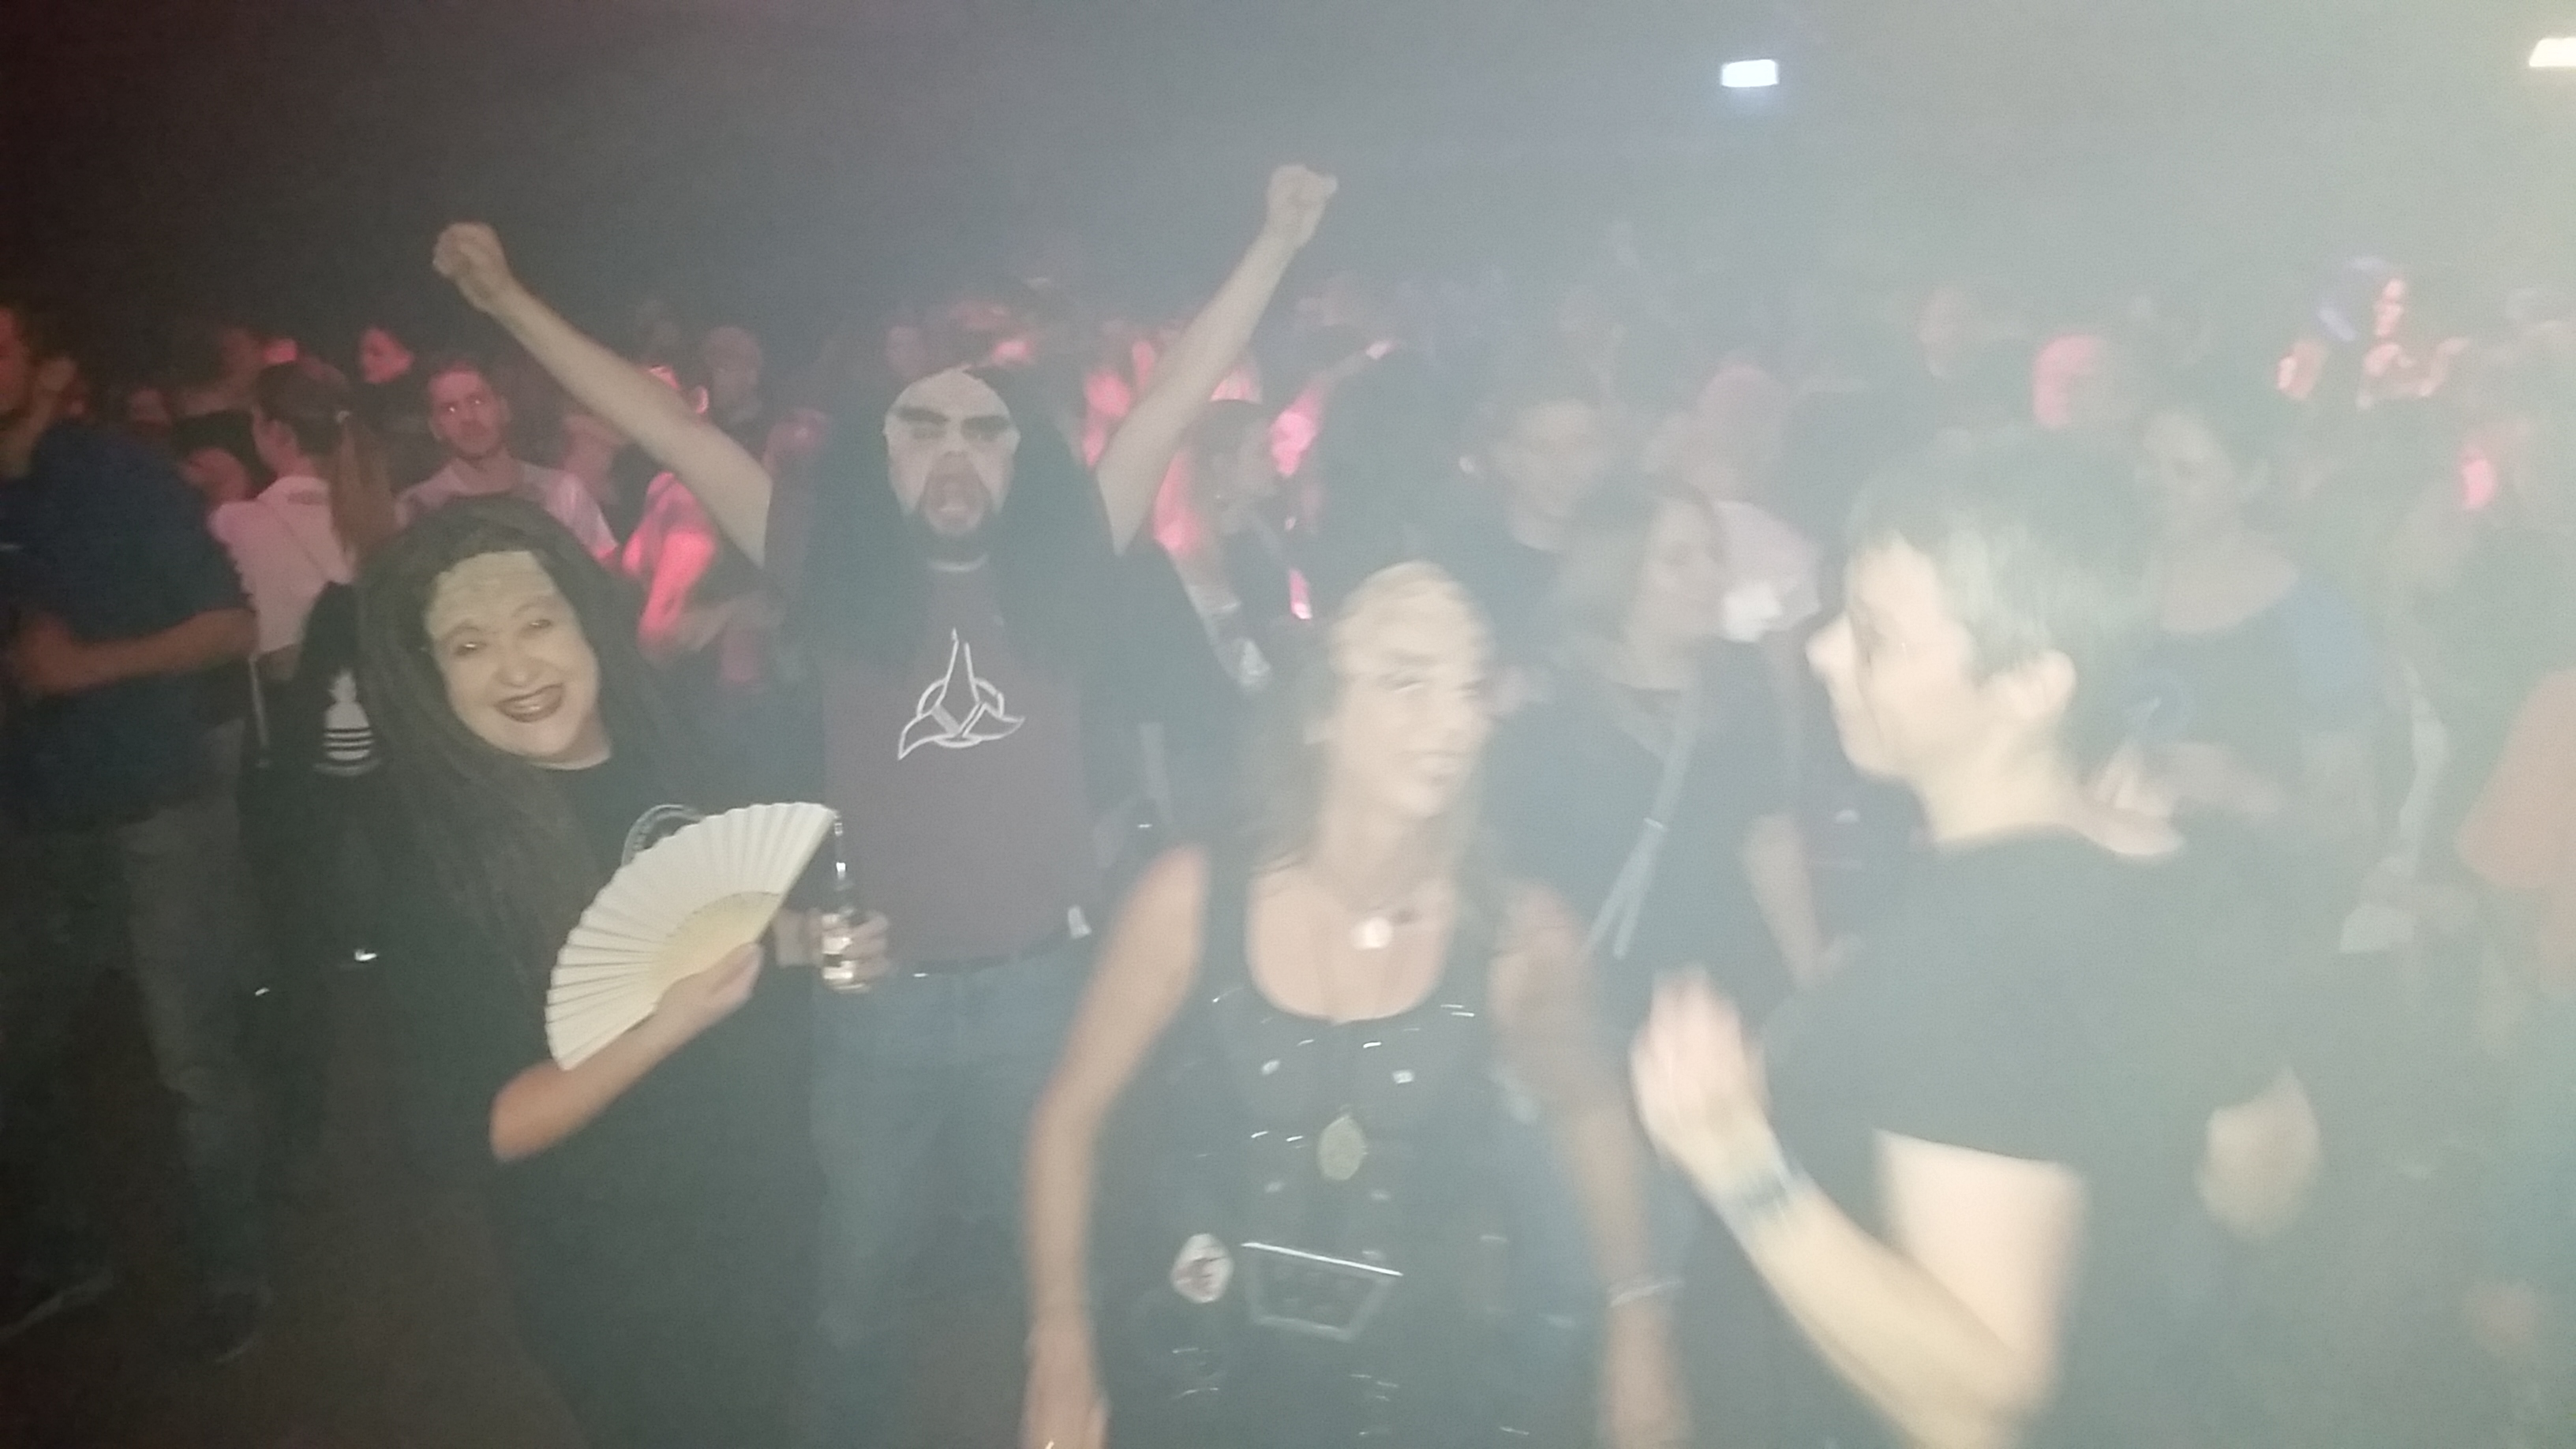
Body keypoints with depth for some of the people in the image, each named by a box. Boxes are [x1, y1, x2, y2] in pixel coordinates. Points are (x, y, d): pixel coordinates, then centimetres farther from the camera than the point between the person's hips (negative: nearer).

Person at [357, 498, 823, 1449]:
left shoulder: (682, 748, -6)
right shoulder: (445, 858, -19)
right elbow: (474, 1131, -20)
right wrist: (670, 1024, -31)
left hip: (777, 1208, 5)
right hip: (621, 1283, -5)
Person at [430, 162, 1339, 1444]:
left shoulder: (1058, 565, -2)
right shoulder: (839, 577, -2)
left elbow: (1174, 399, -4)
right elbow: (671, 430, -1)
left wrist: (1276, 244, -7)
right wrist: (507, 300, 0)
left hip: (1043, 983, 0)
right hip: (877, 996, 1)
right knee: (858, 1288, 20)